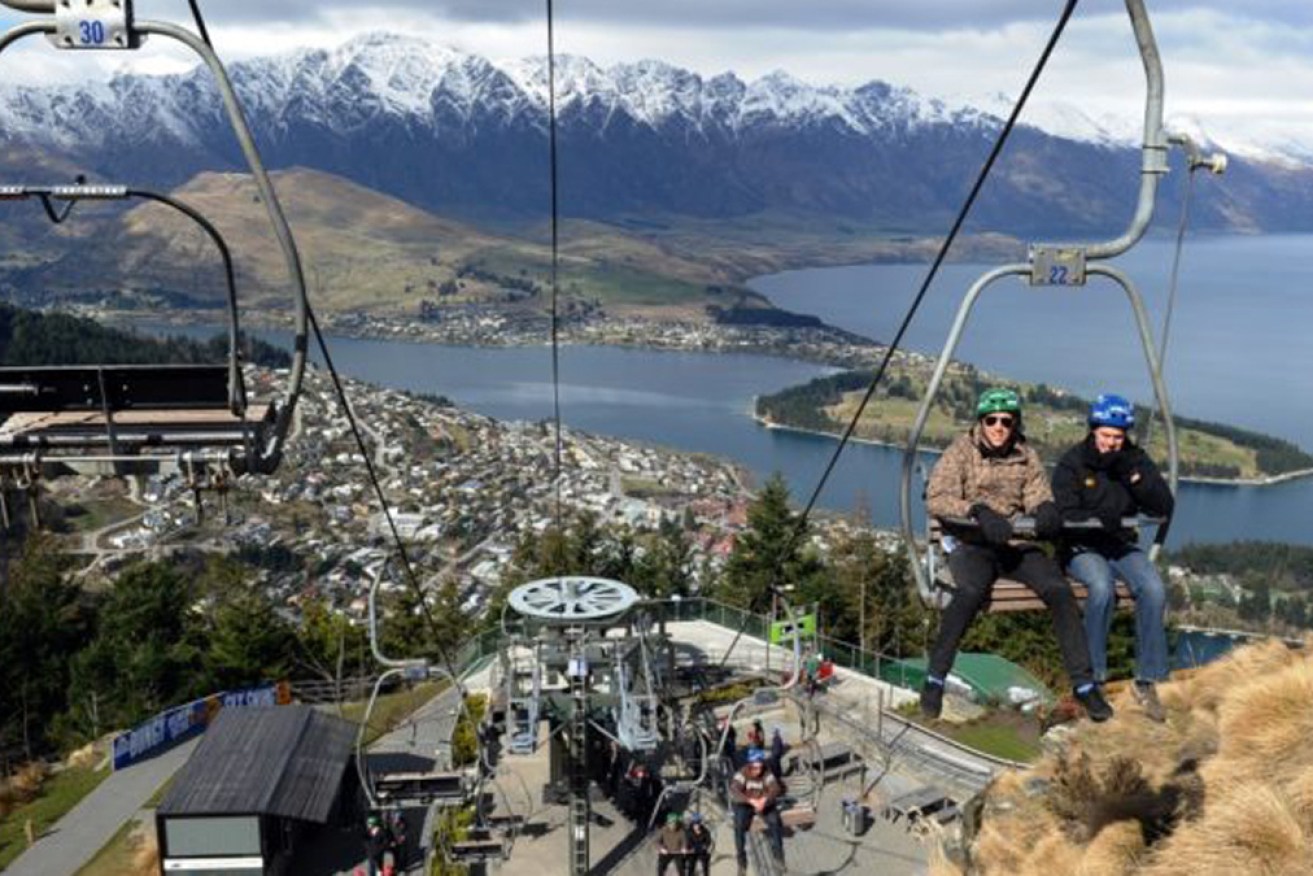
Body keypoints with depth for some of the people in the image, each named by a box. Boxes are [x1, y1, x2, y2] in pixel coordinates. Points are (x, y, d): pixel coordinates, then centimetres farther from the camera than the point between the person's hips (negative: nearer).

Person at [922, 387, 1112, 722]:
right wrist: (978, 511, -31)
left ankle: (1084, 682, -9)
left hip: (1018, 544, 4)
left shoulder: (1027, 456, 10)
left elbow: (1038, 496, 4)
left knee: (1059, 589, -21)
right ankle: (934, 679, -21)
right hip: (971, 544, -3)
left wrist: (1046, 509, -22)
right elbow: (936, 498, -14)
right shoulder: (961, 452, -3)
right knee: (971, 591, -34)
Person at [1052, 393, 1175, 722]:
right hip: (1082, 547, -3)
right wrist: (1099, 520, -33)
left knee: (1153, 589, -25)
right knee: (1102, 587, -34)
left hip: (1123, 545, 3)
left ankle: (1147, 679, -13)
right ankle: (1093, 676, -21)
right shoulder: (1072, 463, -4)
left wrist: (1134, 475, -15)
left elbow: (1165, 508, -2)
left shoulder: (1136, 461, 6)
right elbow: (1066, 515, -13)